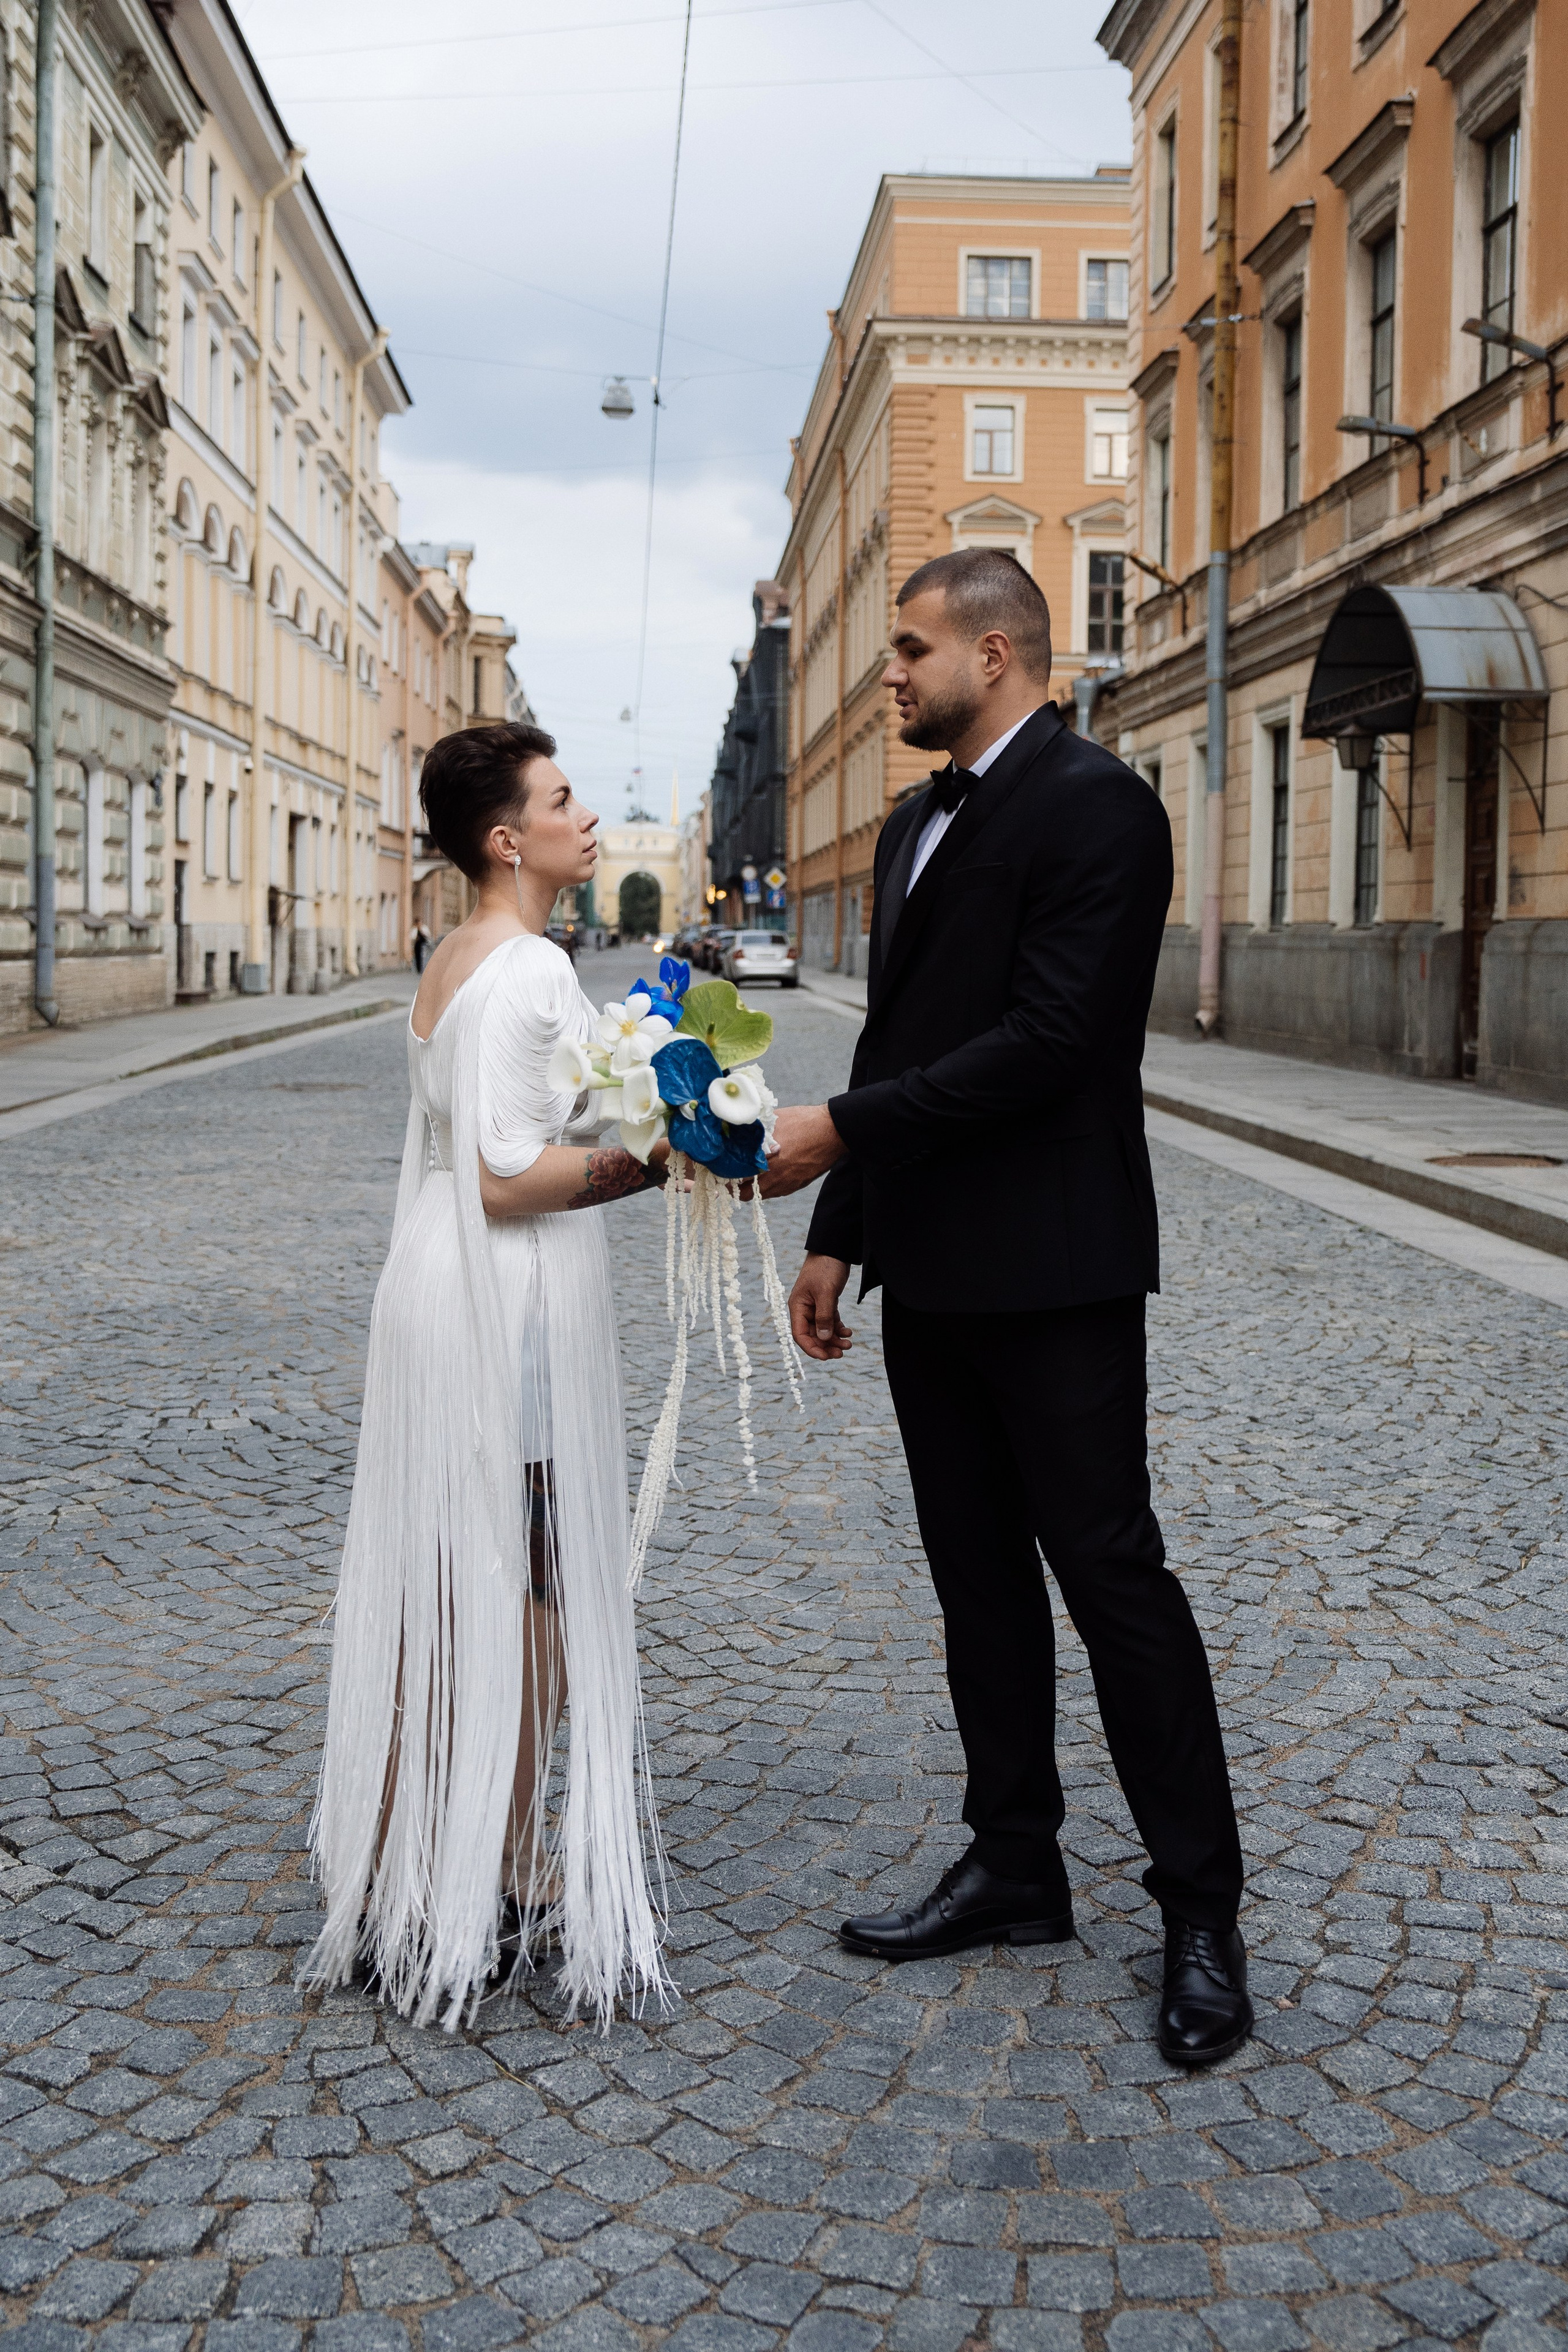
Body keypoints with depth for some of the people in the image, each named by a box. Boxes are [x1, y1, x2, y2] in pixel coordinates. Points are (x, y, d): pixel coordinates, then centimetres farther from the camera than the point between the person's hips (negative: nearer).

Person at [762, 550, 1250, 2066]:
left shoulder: (1095, 807, -12)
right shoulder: (916, 827, 16)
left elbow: (1048, 1042, -22)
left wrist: (841, 1131, -21)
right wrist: (838, 1234, 15)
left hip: (1052, 1275, -9)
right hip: (930, 1272, 9)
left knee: (1108, 1571, -3)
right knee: (978, 1577, 14)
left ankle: (1201, 1913, 11)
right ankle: (1015, 1868, 27)